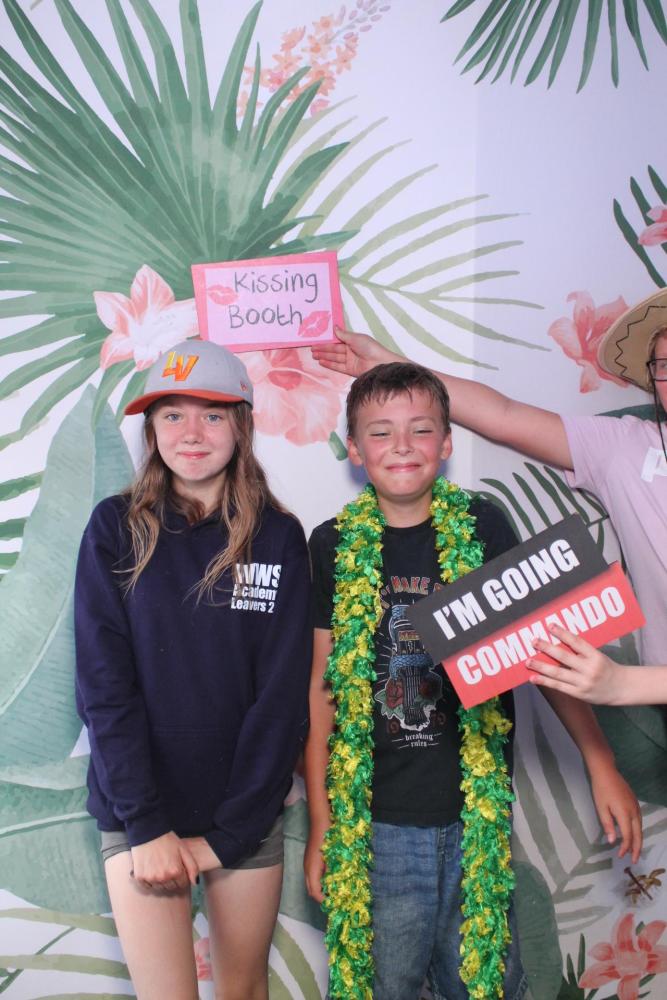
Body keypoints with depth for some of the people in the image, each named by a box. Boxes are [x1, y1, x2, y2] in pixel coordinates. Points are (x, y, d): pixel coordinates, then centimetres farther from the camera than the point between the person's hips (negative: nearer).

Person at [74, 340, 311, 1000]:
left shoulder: (277, 537, -3)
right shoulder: (116, 528, -3)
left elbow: (283, 692, -5)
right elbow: (102, 683, -6)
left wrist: (228, 832, -9)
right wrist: (146, 824, -12)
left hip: (246, 816, 1)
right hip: (139, 815, -1)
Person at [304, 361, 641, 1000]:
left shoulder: (483, 529, -2)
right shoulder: (334, 547, -2)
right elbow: (321, 687, 1)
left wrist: (600, 761, -2)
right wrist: (320, 825, 2)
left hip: (479, 815, 1)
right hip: (377, 823, 0)